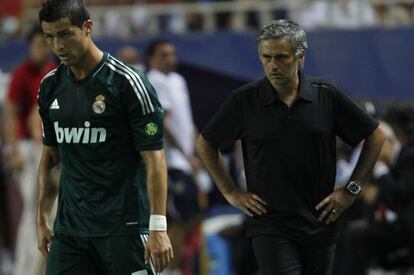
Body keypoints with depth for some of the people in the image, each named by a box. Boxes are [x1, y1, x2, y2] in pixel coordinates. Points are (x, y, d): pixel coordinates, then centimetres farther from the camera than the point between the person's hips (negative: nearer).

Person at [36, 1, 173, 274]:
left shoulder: (127, 82, -9)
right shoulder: (51, 87, 9)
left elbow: (154, 158, -11)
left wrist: (158, 228, -17)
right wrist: (42, 220, 14)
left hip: (124, 228, -5)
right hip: (69, 229, 5)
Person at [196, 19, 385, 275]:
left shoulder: (327, 95, -1)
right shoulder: (244, 101, -2)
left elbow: (375, 136, 10)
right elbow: (205, 144, 13)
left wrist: (352, 189, 5)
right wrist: (231, 192, 6)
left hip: (320, 223, 2)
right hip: (270, 225, -2)